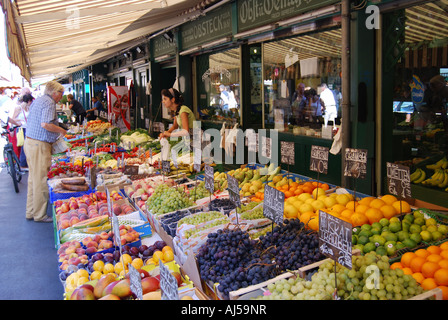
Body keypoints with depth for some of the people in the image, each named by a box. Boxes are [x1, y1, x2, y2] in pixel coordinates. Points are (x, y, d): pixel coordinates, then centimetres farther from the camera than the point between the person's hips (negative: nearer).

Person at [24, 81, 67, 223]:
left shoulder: (36, 101, 19)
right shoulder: (49, 103, -12)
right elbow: (45, 124, -24)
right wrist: (61, 130, -10)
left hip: (29, 141, 10)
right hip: (40, 145, -10)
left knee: (33, 178, 15)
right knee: (41, 180, -4)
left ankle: (30, 212, 22)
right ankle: (40, 215, 3)